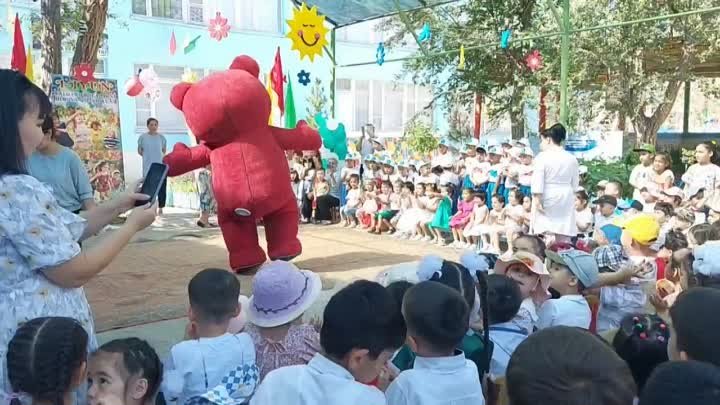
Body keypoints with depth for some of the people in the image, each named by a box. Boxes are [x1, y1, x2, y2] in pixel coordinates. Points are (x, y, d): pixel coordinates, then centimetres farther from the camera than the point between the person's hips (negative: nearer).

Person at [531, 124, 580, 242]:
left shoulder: (542, 156, -9)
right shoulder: (571, 158, 6)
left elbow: (538, 181, -14)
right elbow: (575, 183, 11)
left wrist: (537, 199, -12)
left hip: (547, 198, -4)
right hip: (566, 198, 5)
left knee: (542, 231, -1)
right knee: (564, 234, 5)